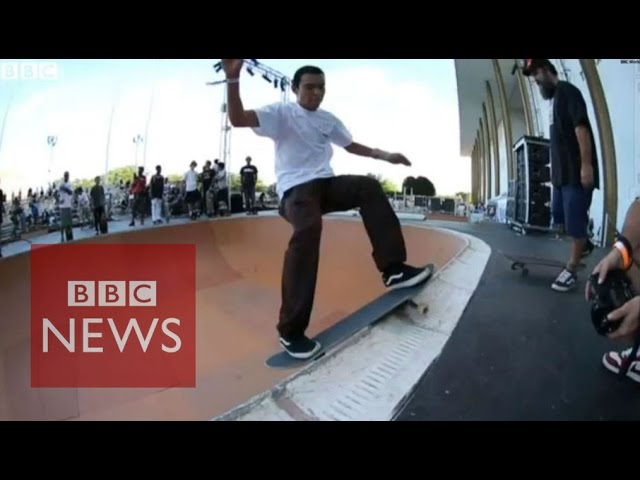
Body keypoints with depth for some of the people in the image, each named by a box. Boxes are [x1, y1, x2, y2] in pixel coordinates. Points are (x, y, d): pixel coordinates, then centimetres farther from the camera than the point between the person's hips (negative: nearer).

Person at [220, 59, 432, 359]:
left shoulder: (328, 120, 17)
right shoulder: (281, 112, -1)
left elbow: (352, 146, 29)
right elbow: (237, 119, -16)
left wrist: (384, 155, 18)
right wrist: (233, 79, -32)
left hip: (326, 183, 7)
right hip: (295, 187, -6)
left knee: (369, 187, -21)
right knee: (308, 228, -37)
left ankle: (393, 270, -21)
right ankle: (291, 330, -33)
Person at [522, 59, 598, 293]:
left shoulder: (567, 91, -8)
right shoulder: (553, 99, 19)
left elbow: (581, 126, -18)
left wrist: (586, 164, -25)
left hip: (577, 171, -9)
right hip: (562, 172, 9)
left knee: (575, 220, -4)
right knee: (559, 215, 17)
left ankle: (570, 271, 4)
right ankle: (584, 243, 39)